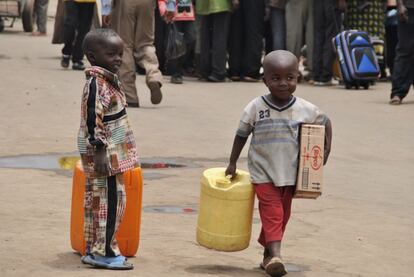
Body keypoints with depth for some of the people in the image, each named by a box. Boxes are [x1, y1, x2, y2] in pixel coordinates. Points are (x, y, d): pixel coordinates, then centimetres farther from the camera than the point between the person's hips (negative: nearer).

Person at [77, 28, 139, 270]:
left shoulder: (108, 80, 14)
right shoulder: (97, 84, -17)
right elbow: (93, 119, -22)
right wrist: (100, 151, -24)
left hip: (113, 153, 10)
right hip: (104, 155, -10)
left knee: (96, 201, 14)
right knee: (109, 200, -6)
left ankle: (93, 250, 20)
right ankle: (103, 251, -1)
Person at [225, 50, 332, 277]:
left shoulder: (305, 109, -5)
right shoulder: (255, 108, -9)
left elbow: (325, 122, 12)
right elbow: (241, 135, 2)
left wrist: (326, 149, 6)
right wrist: (232, 163, 7)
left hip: (290, 173, 3)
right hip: (263, 173, -3)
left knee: (283, 215, 11)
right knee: (272, 212, -16)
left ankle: (267, 252, 26)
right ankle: (275, 255, -24)